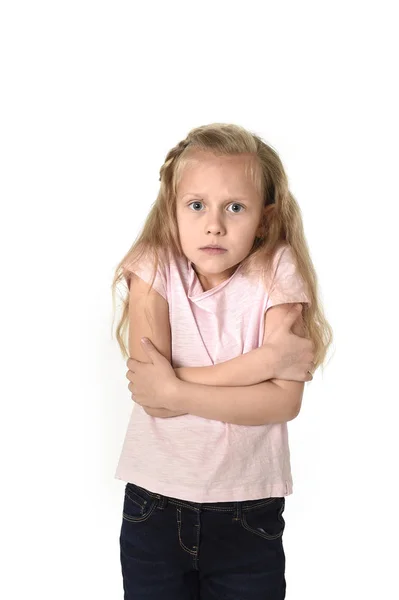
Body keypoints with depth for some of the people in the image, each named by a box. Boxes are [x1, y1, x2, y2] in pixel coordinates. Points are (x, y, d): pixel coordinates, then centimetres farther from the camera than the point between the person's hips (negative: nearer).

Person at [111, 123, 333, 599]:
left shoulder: (276, 273, -10)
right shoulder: (155, 271, -9)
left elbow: (285, 401, -17)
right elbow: (149, 393, -19)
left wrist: (177, 392, -23)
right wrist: (268, 358, -20)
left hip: (249, 511, 0)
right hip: (154, 505, 1)